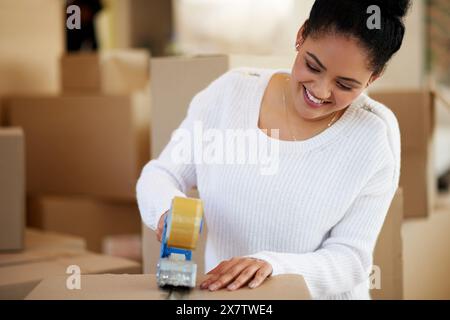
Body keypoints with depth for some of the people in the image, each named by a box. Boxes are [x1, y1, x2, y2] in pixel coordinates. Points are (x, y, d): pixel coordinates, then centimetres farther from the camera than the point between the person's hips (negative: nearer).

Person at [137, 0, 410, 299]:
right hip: (221, 296, 2)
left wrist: (271, 264, -26)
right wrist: (168, 209, -16)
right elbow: (160, 175, 6)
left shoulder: (375, 135, -9)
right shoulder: (230, 92, -3)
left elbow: (351, 259, -9)